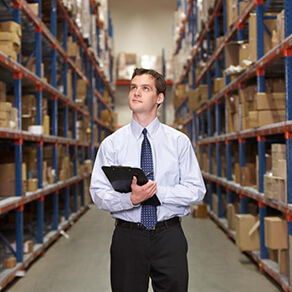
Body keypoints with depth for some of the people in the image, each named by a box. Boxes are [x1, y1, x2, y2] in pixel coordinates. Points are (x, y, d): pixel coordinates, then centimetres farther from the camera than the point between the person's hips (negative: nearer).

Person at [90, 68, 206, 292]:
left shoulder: (179, 141, 2)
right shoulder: (112, 143, 1)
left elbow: (196, 190, -2)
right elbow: (99, 193, -5)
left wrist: (158, 191, -16)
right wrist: (132, 198, -23)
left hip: (169, 237, 0)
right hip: (127, 237, 0)